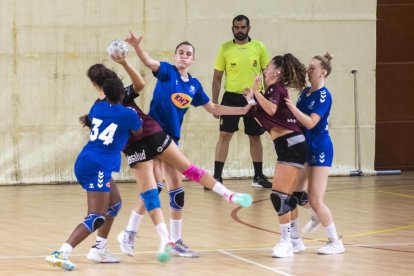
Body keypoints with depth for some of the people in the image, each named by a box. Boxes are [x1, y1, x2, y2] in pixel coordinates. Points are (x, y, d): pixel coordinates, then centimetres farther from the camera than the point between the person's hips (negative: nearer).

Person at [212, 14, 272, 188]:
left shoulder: (259, 47, 1)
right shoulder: (225, 48, -1)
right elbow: (217, 77, 3)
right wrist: (214, 102, -2)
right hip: (231, 97, -1)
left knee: (255, 137, 11)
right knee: (224, 135, -7)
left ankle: (258, 176, 22)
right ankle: (217, 177, -4)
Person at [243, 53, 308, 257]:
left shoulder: (275, 88, -6)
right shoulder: (277, 90, 21)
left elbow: (271, 110, -26)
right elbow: (264, 119, 22)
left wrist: (257, 92, -17)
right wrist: (251, 100, 19)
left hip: (291, 145, -10)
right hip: (289, 146, 10)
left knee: (280, 195, -12)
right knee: (287, 197, 14)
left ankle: (285, 242, -10)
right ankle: (295, 240, 21)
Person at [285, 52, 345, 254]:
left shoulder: (323, 95, -15)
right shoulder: (306, 92, 8)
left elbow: (310, 122, -26)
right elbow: (296, 117, 17)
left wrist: (292, 106, -32)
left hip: (320, 150, -8)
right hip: (305, 147, 8)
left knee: (314, 200, -9)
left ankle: (335, 242, 1)